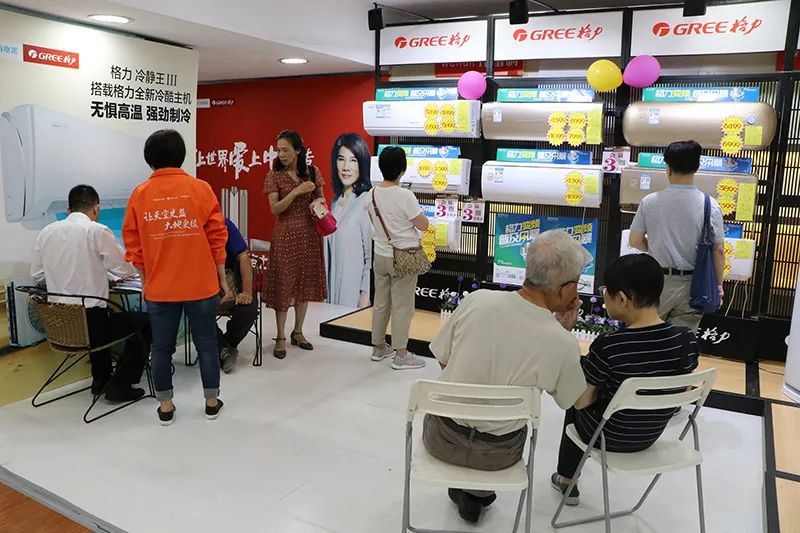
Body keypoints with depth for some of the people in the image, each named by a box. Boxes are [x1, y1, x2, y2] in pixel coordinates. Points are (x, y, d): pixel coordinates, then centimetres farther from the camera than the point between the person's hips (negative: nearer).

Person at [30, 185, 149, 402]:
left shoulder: (46, 232, 4)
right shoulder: (97, 231, -13)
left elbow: (36, 275, 11)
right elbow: (126, 270, -4)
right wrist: (102, 264, 17)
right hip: (90, 323, -7)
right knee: (145, 322, 12)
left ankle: (100, 379, 39)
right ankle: (119, 385, 13)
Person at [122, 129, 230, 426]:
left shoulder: (140, 194, -1)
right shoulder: (201, 189, -5)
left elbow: (133, 245, 4)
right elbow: (217, 238, -4)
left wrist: (145, 282, 17)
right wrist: (222, 279, 6)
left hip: (159, 287, 1)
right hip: (201, 284, -1)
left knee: (162, 347, 12)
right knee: (206, 343, 11)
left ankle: (165, 406, 22)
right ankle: (212, 402, 22)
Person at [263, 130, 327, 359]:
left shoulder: (312, 172, 3)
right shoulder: (274, 175, -4)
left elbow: (321, 197, 15)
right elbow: (274, 208, -11)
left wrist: (319, 202, -8)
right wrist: (297, 191, -20)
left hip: (309, 233, 3)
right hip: (285, 234, -3)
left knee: (305, 282, 10)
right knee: (283, 283, -1)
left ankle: (298, 332, 25)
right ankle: (281, 337, 10)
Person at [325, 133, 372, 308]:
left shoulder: (368, 201, -15)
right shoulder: (337, 200, 10)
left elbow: (372, 256, -16)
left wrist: (365, 295, -17)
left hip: (355, 291, -7)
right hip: (334, 286, 7)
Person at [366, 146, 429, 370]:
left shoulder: (372, 194, 0)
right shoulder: (405, 195, -19)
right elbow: (423, 225, -14)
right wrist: (418, 211, 2)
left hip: (380, 256, 6)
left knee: (381, 302, 16)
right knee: (402, 306, 3)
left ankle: (378, 347, 28)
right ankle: (401, 355, 11)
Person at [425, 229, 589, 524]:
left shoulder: (477, 299, -17)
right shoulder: (563, 343, -21)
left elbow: (444, 361, -2)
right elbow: (573, 401, -1)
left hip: (442, 437, 1)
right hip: (496, 453, -1)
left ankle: (462, 489, 33)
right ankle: (477, 492, 29)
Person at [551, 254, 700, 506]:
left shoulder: (607, 346, -31)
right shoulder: (687, 340, -17)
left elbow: (581, 401, -20)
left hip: (607, 436, -5)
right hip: (651, 436, 5)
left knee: (576, 408, 28)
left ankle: (567, 479, 40)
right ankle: (568, 478, 45)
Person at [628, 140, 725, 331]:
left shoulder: (650, 201, -7)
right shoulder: (710, 205, -9)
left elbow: (634, 241, 0)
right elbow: (718, 250, -6)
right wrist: (718, 284, 6)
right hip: (692, 284, 0)